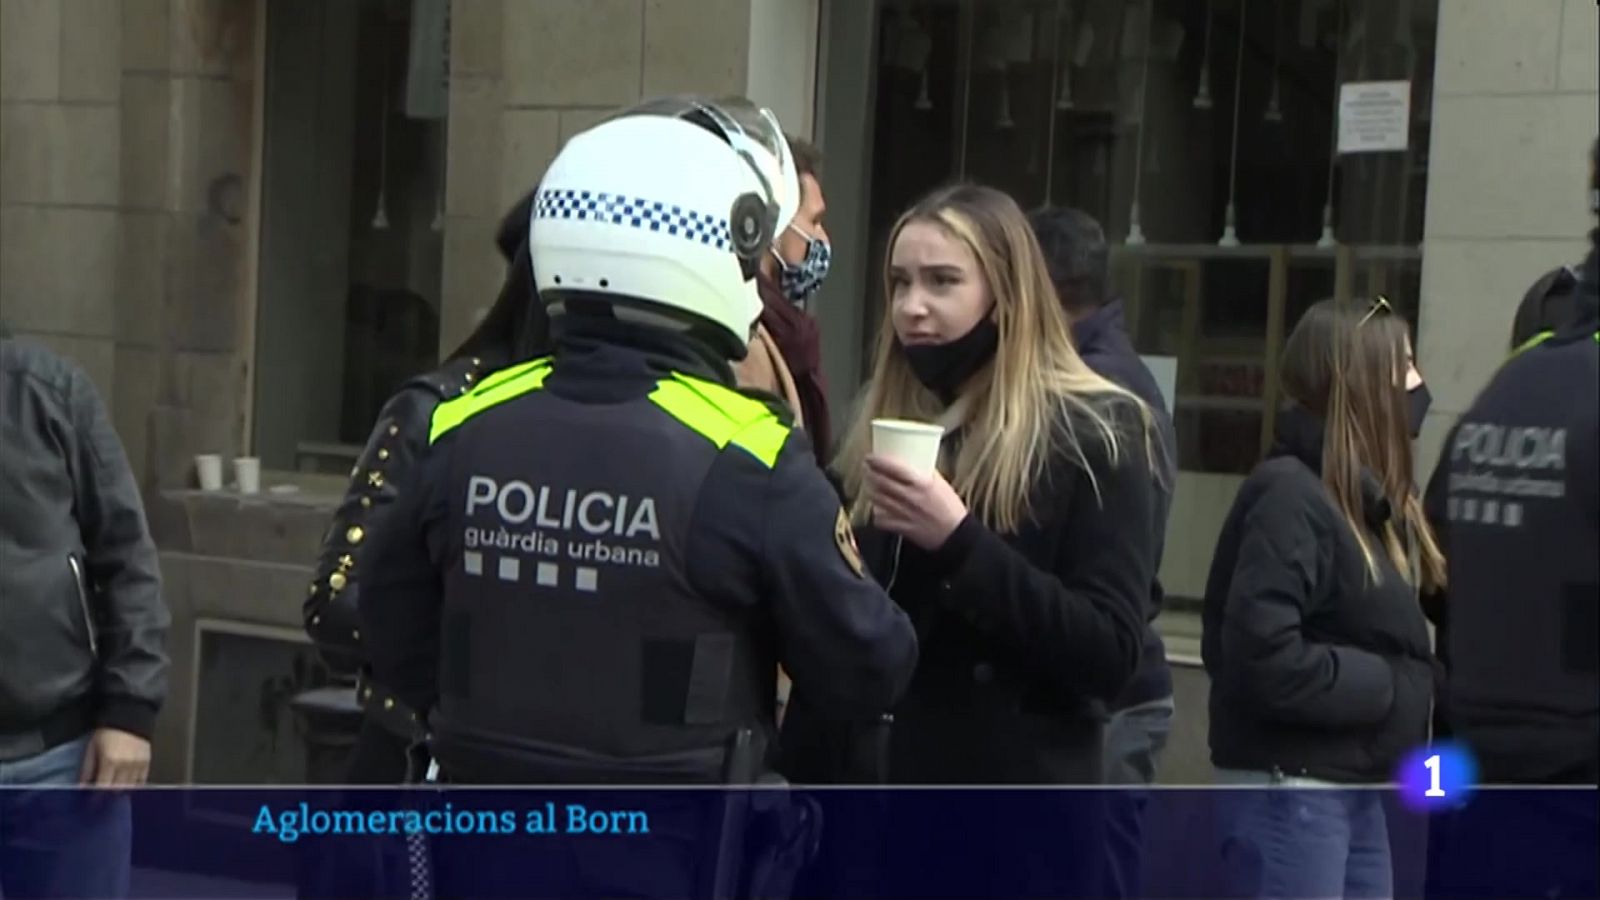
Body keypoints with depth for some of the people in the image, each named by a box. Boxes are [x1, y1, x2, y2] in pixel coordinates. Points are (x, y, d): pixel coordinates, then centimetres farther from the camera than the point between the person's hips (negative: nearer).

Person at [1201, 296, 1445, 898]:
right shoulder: (1289, 495, -18)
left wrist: (1408, 685, -6)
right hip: (1288, 787, -9)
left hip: (1356, 785, 9)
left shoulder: (1369, 495, 11)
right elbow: (1264, 656, -26)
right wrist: (1387, 684, -16)